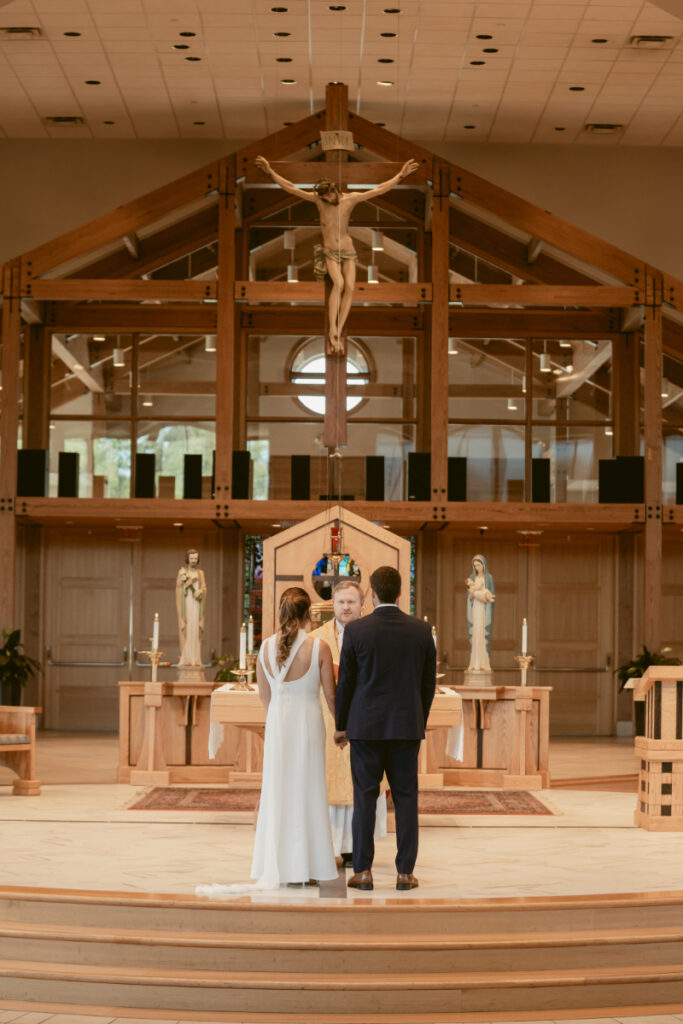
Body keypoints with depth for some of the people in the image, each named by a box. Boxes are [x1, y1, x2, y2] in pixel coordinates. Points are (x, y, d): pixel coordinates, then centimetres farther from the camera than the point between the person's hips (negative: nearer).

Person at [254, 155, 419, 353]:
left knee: (349, 287, -20)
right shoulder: (317, 198, -8)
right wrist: (270, 171, -12)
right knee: (338, 283, -28)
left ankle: (337, 334, -19)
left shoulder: (350, 198, -7)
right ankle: (333, 332, -31)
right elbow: (290, 187, -8)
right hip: (330, 252, -2)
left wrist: (401, 174, -9)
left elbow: (379, 189, -6)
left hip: (348, 251, 2)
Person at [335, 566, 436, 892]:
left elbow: (345, 682, -2)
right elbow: (428, 682, 5)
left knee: (364, 797, 4)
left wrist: (341, 726, 10)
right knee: (405, 798, 6)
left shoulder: (356, 630, -7)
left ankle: (363, 871, 6)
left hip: (365, 726, -1)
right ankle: (405, 872, 6)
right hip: (407, 726, 2)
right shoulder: (421, 630, -1)